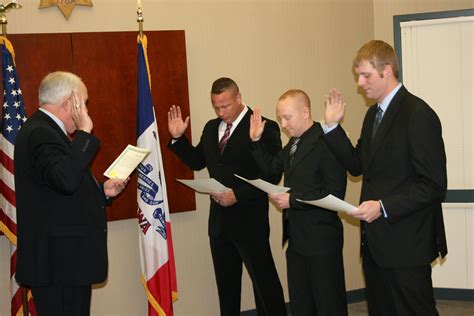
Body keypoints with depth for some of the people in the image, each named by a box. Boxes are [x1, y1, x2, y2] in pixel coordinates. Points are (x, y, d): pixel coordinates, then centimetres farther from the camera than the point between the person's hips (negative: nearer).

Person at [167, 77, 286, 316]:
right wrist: (178, 138, 3)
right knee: (225, 283, 17)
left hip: (249, 220, -7)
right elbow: (197, 162, 17)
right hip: (219, 219, 7)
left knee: (264, 280, 3)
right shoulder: (211, 128, 10)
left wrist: (238, 195, -23)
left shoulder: (264, 127, -12)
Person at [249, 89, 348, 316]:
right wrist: (256, 141, 8)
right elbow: (271, 170, 19)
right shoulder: (293, 144, 10)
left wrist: (293, 199, -20)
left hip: (321, 238, -9)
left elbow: (335, 193, -22)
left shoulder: (326, 143, -18)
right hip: (296, 237, 9)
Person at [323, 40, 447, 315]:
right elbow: (357, 165, 14)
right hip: (375, 241, 9)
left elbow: (433, 185, -18)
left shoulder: (418, 114, -15)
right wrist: (333, 126, 5)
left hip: (405, 244, -8)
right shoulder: (373, 114, 13)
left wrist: (384, 207, -22)